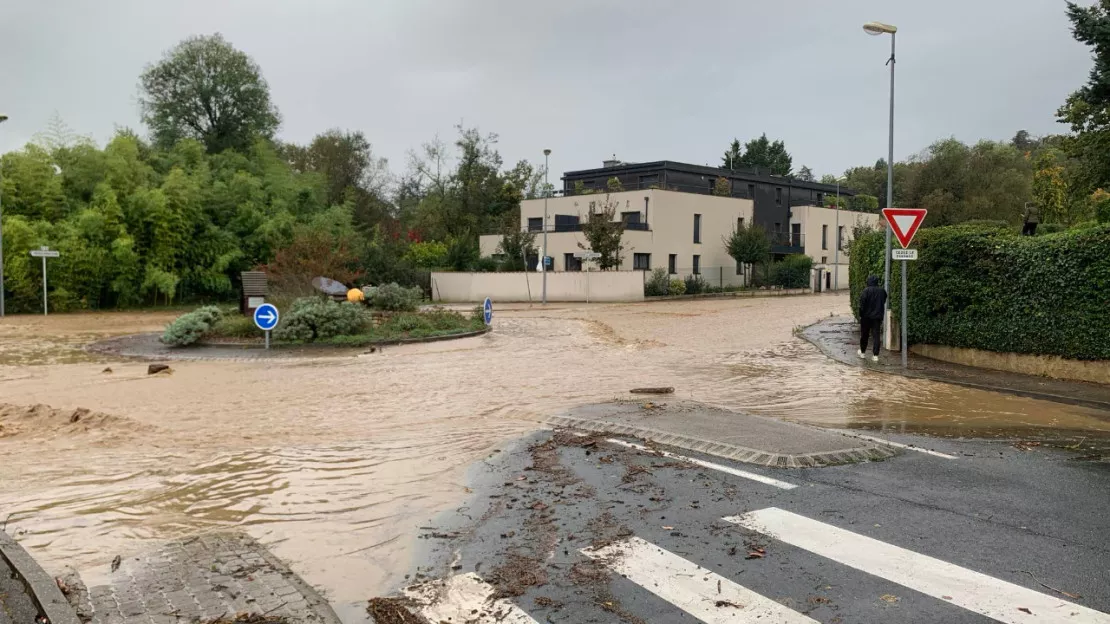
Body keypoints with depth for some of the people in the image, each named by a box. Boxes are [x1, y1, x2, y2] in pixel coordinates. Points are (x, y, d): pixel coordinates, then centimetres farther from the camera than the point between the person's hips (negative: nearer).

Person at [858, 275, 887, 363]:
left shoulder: (866, 290, -11)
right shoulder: (882, 290, 3)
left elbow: (862, 304, -12)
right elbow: (884, 303, 12)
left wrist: (861, 315, -4)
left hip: (866, 316, -3)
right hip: (877, 316, 3)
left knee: (864, 335, 12)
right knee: (876, 336, 1)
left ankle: (862, 352, 26)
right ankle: (875, 355, -6)